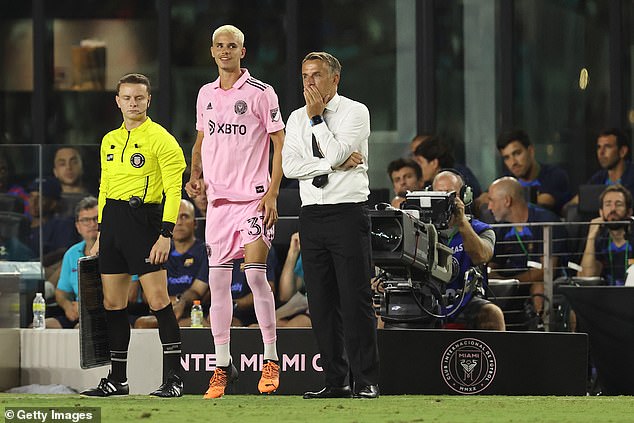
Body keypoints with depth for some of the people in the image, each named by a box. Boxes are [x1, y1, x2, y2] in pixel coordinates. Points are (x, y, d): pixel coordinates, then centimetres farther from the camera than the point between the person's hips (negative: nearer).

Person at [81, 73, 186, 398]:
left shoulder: (160, 139, -5)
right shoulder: (110, 140, 16)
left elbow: (174, 190, -10)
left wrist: (166, 234, -17)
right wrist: (101, 234, 18)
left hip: (143, 218, -7)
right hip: (112, 220, 7)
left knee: (158, 300, -9)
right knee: (112, 303, 7)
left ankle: (173, 379, -5)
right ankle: (117, 380, 13)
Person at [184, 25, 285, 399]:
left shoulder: (261, 93, -4)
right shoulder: (206, 94, 12)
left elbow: (280, 144, -4)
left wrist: (272, 192, -12)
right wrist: (195, 176, 7)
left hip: (254, 197, -5)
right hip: (218, 199, 5)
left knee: (256, 274, -12)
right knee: (218, 280, 2)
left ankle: (271, 361, -2)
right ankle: (222, 365, 7)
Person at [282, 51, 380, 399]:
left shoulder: (355, 112, 0)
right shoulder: (297, 119, 13)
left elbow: (336, 153, -15)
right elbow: (289, 166, 0)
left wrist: (316, 117, -7)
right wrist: (334, 165, -9)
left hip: (348, 213, -5)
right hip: (312, 214, 5)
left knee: (356, 299, -8)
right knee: (322, 304, 4)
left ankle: (365, 381, -6)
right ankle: (335, 381, 8)